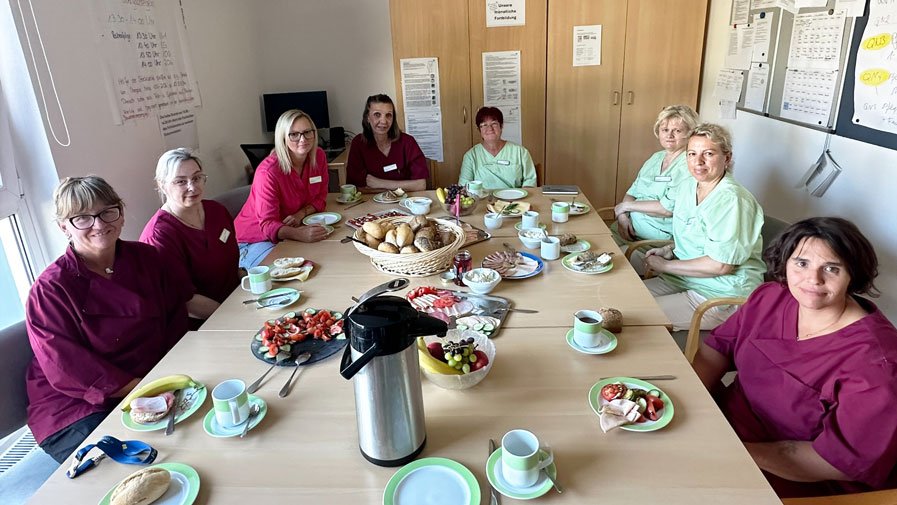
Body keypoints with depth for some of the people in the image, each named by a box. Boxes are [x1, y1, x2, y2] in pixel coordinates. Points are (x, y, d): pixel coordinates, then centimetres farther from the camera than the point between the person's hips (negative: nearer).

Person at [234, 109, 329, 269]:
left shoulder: (319, 156, -5)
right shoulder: (268, 171, -24)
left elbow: (320, 199, 5)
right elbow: (268, 225, -26)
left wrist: (301, 214, -17)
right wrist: (299, 234, -46)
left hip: (290, 231, 6)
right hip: (255, 240, -6)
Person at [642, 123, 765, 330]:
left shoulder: (731, 200, -20)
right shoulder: (687, 186, 7)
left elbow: (721, 265, -24)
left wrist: (665, 266, -15)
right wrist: (669, 250, 5)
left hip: (722, 295, -8)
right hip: (685, 279, 9)